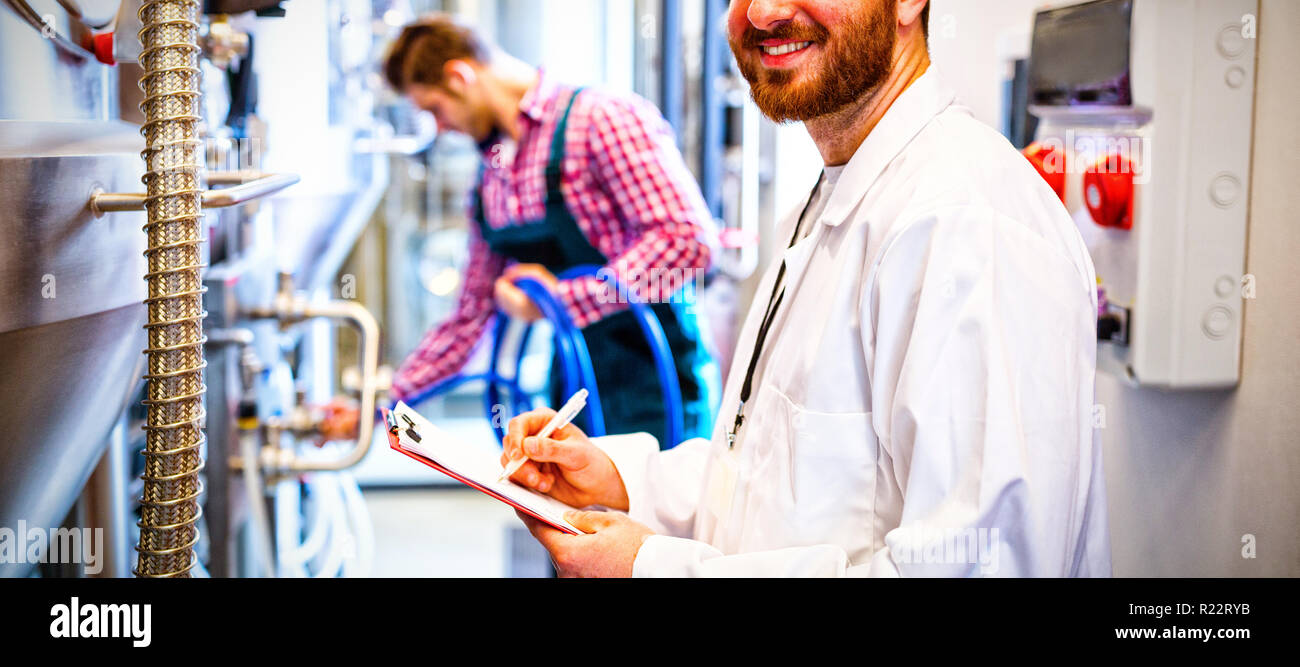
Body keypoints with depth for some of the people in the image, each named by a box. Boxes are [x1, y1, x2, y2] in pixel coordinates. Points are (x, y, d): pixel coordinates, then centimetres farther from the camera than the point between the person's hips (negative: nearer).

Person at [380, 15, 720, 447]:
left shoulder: (604, 119, -10)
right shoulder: (489, 182, 15)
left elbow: (687, 238, -21)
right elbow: (469, 318, 21)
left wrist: (563, 297, -19)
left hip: (655, 398, -7)